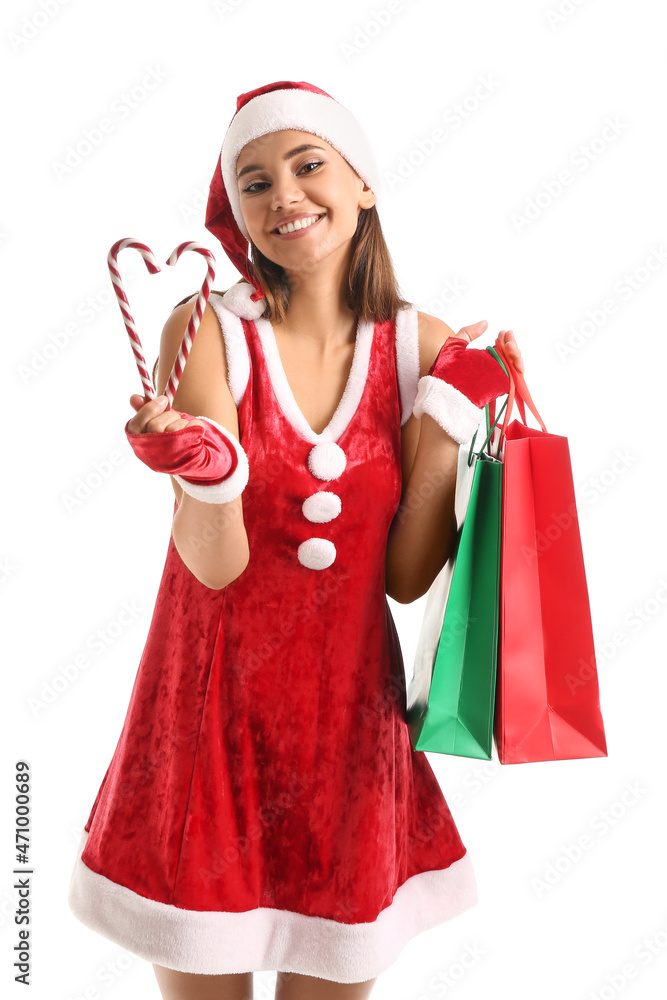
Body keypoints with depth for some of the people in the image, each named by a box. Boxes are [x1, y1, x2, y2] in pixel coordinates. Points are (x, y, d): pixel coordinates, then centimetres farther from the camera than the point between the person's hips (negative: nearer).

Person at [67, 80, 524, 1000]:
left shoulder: (420, 346, -3)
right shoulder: (207, 330, -10)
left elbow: (408, 576, -6)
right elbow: (216, 566, -16)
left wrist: (446, 416, -13)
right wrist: (209, 472, -35)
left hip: (352, 712, 3)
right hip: (214, 711, -2)